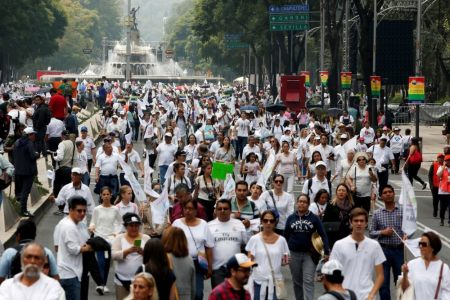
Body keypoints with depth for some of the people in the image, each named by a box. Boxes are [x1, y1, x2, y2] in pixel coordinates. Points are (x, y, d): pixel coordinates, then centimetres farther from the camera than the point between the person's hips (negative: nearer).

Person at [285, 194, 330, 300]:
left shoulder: (314, 218, -3)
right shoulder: (291, 218, 3)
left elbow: (323, 235, -4)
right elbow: (286, 236, 8)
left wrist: (326, 252, -11)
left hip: (309, 254, -3)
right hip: (294, 254, 3)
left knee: (308, 281, -9)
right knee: (297, 281, 12)